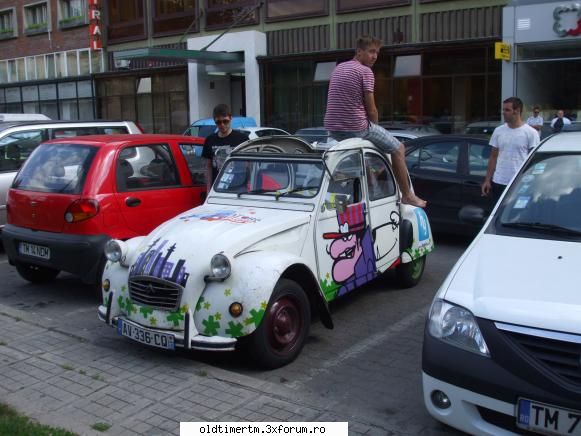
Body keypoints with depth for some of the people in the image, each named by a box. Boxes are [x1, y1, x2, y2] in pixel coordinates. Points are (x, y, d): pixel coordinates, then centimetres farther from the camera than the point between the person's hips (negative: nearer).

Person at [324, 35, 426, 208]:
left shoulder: (338, 68, 16)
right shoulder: (366, 72, -9)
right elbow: (371, 110, -10)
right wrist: (374, 127, 11)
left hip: (332, 128, 8)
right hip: (356, 127, -8)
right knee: (398, 148, 8)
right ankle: (407, 195, 11)